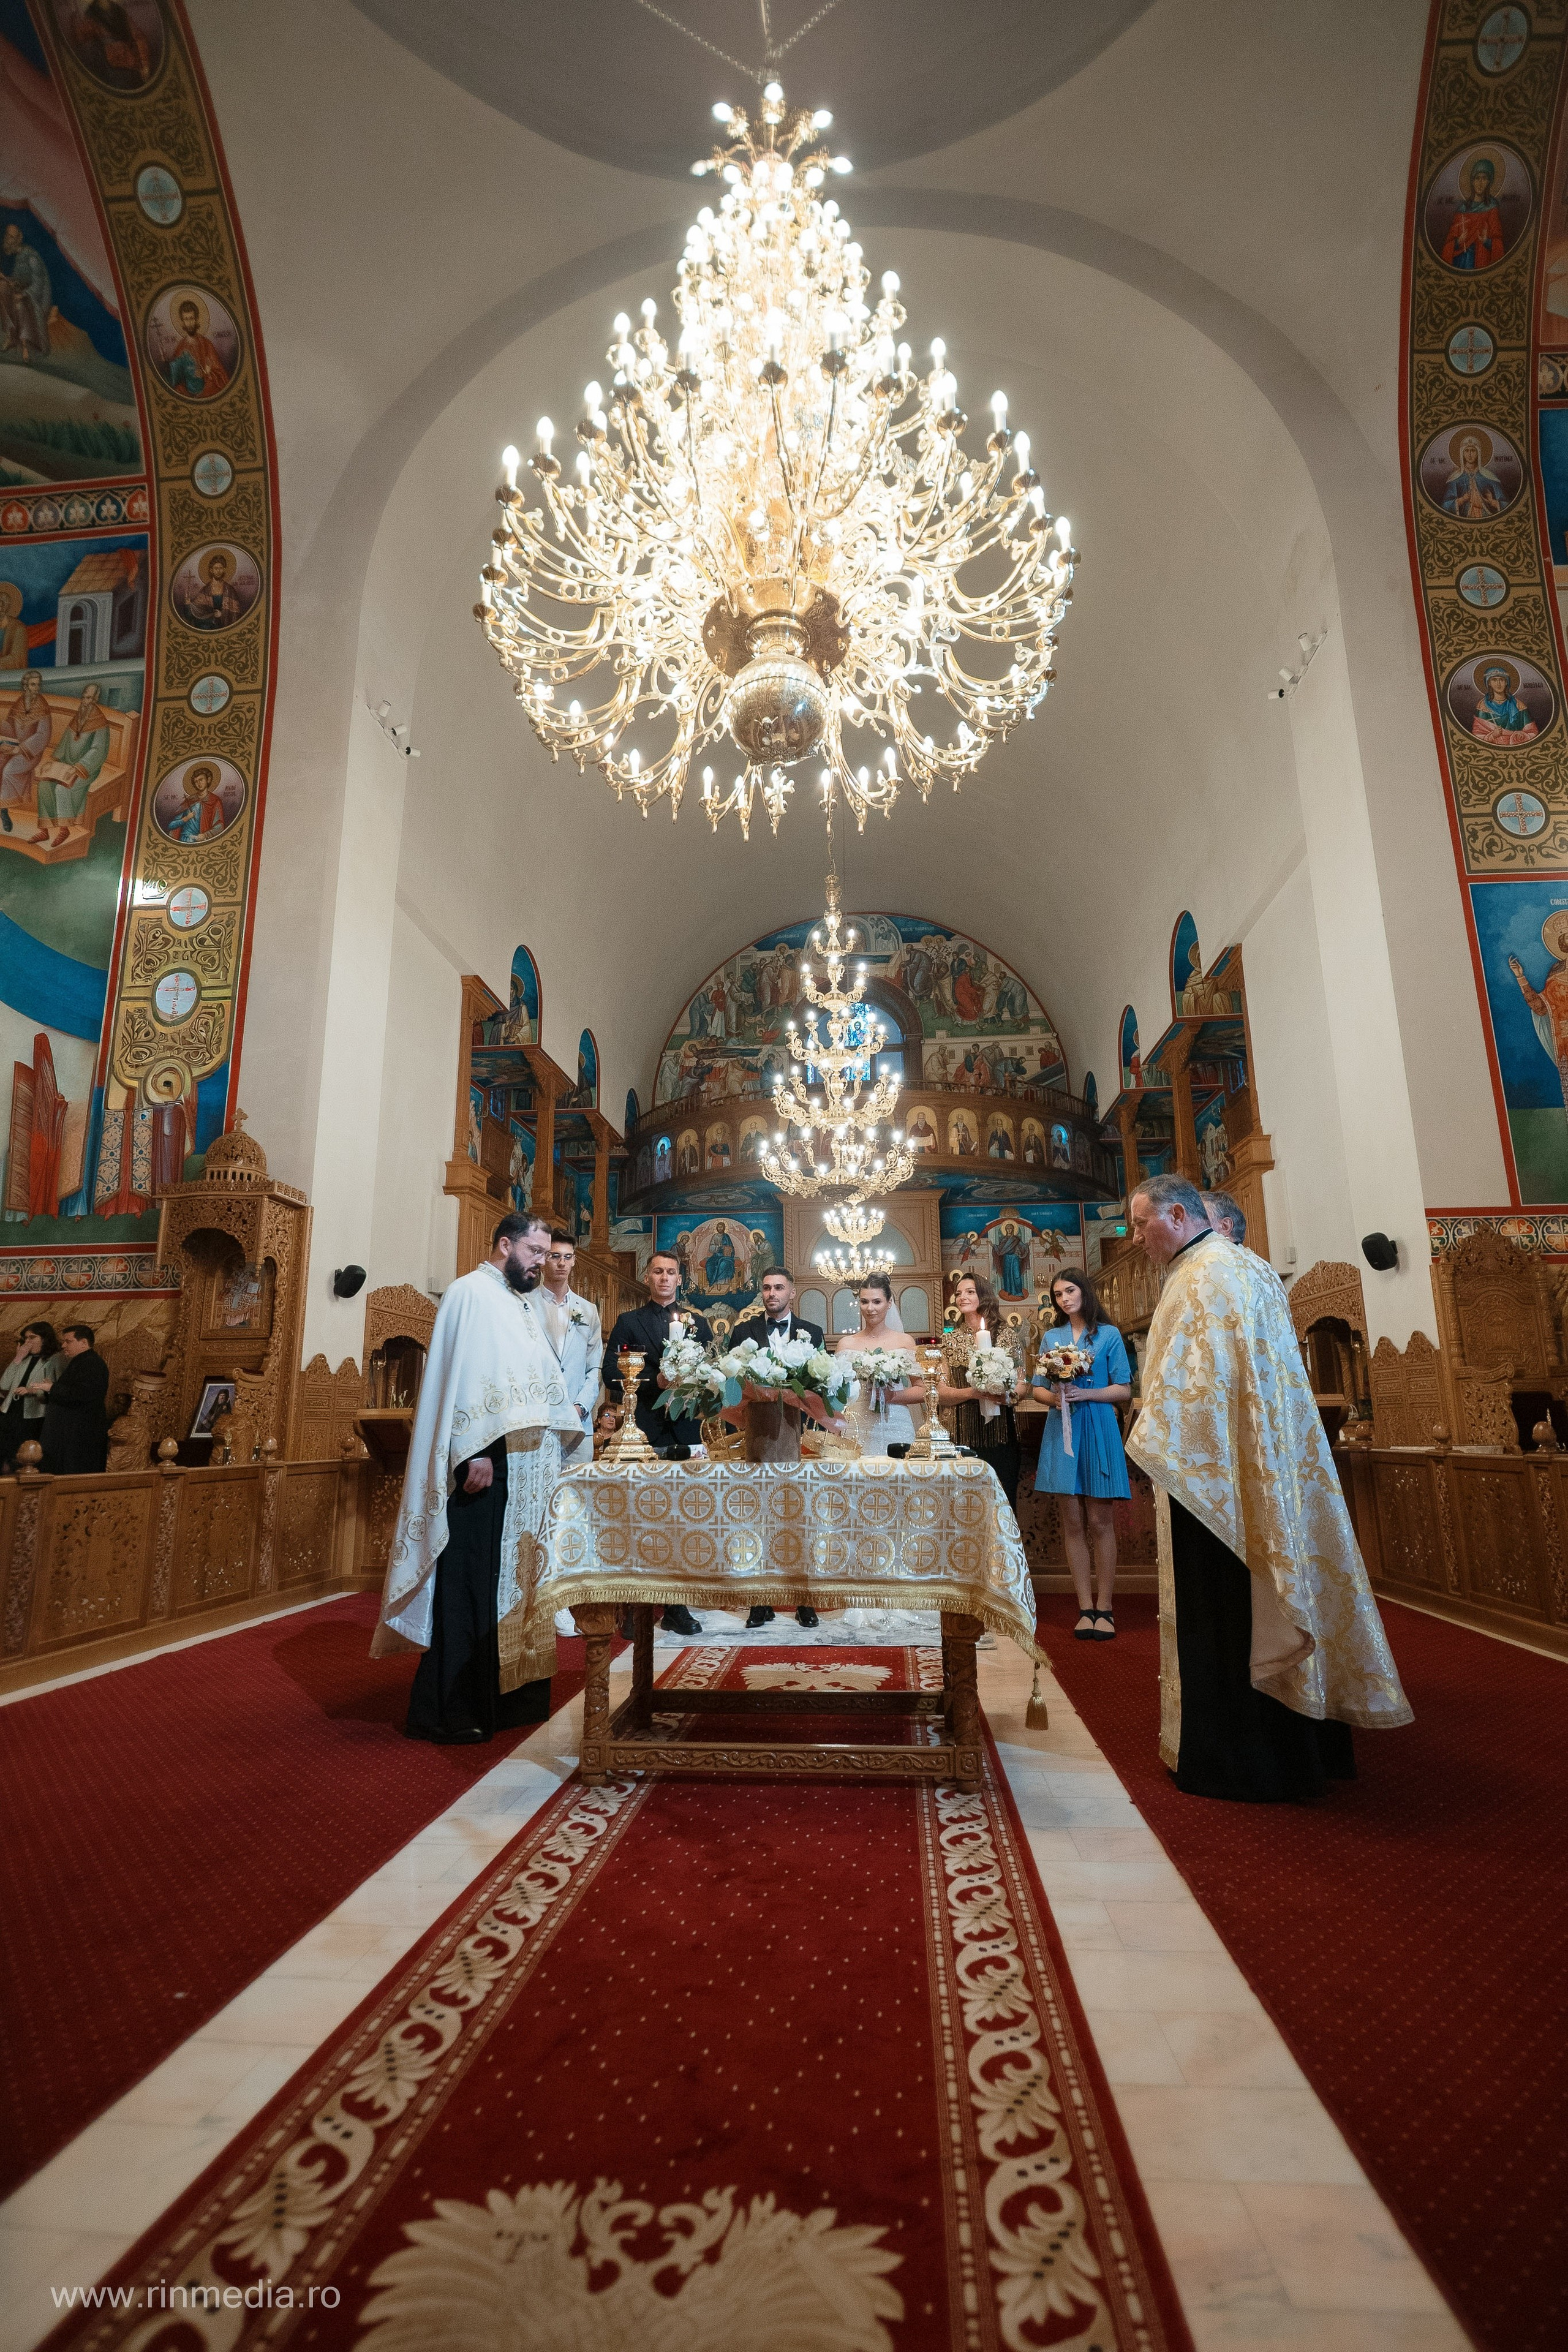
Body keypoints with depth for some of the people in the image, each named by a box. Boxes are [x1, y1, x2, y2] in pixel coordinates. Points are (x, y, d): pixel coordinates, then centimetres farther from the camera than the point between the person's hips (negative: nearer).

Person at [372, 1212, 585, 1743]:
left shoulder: (519, 1306, 20)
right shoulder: (471, 1292, -7)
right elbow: (461, 1374, -17)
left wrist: (573, 1438, 16)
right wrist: (476, 1452, -23)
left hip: (527, 1469, 9)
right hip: (485, 1463, -9)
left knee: (515, 1580, 13)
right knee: (471, 1585, -4)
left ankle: (507, 1694, 22)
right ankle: (450, 1712, 6)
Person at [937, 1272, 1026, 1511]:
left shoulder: (1007, 1334, 7)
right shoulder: (950, 1339, 7)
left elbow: (1022, 1381, 8)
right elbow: (940, 1392, 1)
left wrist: (1009, 1394, -13)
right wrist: (972, 1393, -16)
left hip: (1000, 1433, 0)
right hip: (962, 1435, 0)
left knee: (1004, 1502, 2)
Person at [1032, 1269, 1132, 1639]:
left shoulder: (1109, 1334, 3)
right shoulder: (1050, 1337, 12)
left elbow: (1124, 1390, -1)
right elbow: (1038, 1389, 13)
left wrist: (1086, 1393, -15)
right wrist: (1054, 1397, -9)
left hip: (1098, 1431, -3)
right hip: (1061, 1431, 3)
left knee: (1100, 1522, -1)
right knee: (1073, 1523, 4)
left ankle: (1104, 1608, 9)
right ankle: (1085, 1608, 11)